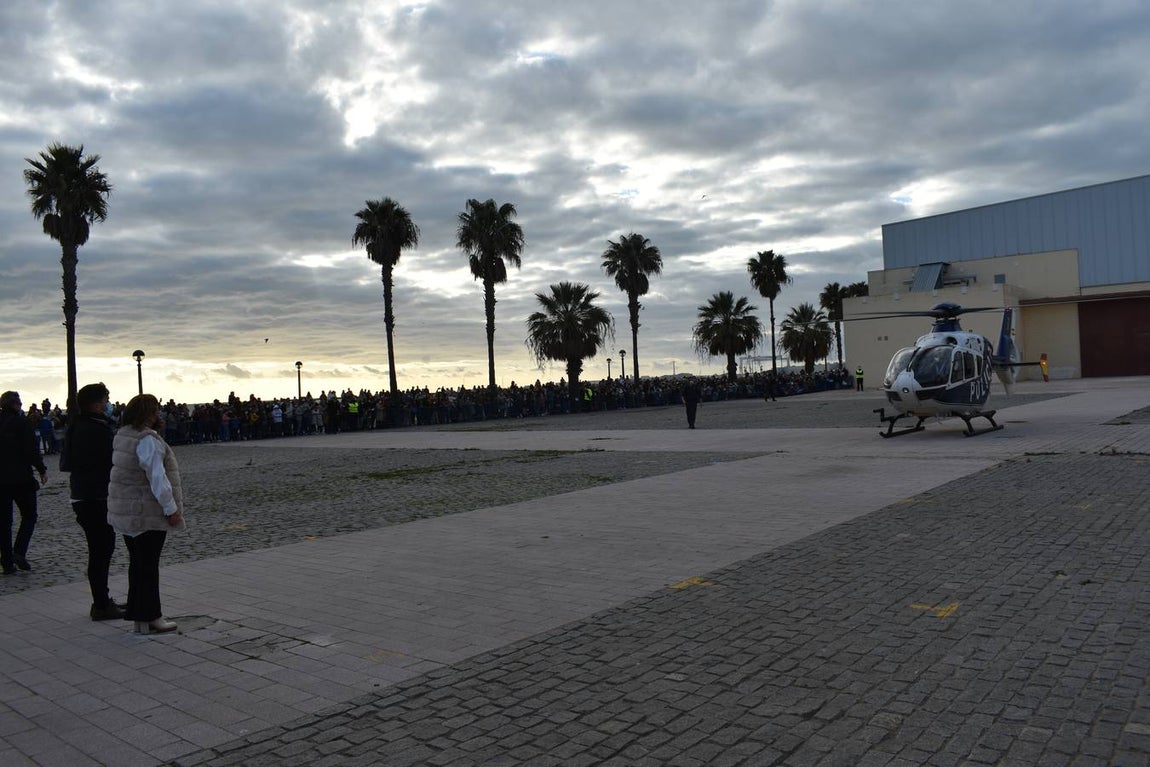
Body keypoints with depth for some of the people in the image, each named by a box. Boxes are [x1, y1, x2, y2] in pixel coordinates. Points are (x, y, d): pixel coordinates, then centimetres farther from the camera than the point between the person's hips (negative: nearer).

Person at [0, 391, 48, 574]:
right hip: (21, 478, -5)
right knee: (29, 516, 9)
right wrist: (42, 470, -3)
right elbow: (32, 450, -13)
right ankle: (19, 552, -8)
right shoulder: (23, 423, -9)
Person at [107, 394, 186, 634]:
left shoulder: (121, 435, 9)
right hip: (148, 513, -9)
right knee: (148, 564, -1)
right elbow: (157, 477, -22)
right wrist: (171, 508, -17)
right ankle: (149, 619, 6)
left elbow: (124, 470, 15)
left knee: (137, 562, 15)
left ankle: (139, 615, 23)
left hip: (125, 512, 9)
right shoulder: (148, 439, -20)